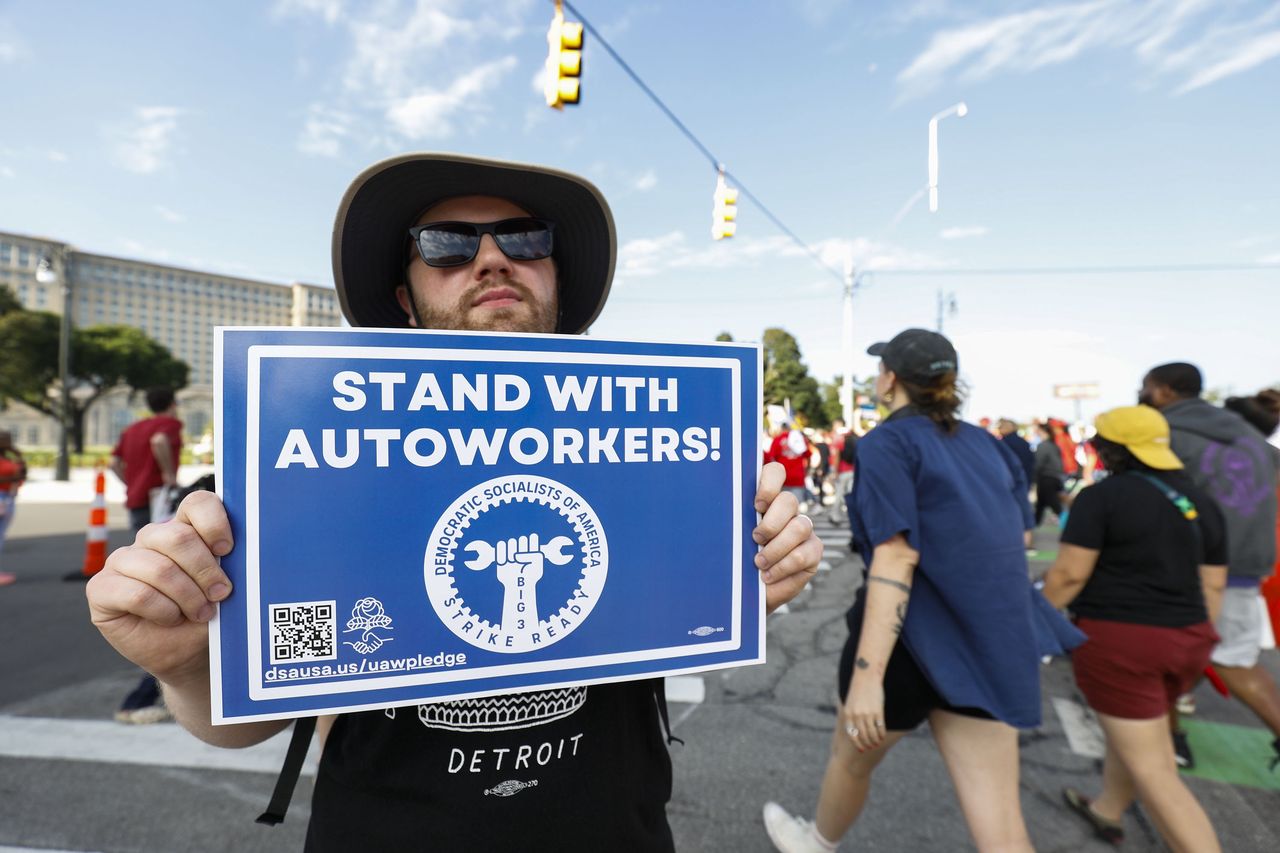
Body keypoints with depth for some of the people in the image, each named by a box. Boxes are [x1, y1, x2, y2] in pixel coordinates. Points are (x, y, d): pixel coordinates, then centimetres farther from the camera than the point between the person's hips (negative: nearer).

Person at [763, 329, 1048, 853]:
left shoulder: (888, 443, -12)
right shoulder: (988, 445, 9)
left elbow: (896, 558, -21)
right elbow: (1015, 539, 15)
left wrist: (867, 673, -24)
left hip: (917, 640, -5)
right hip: (994, 646, 6)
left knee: (851, 757, 23)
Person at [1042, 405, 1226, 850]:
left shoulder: (1102, 496, -15)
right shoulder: (1202, 502, 7)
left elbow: (1069, 573, -18)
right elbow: (1213, 584, 10)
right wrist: (1198, 638, 20)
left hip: (1117, 639, -8)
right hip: (1184, 639, 8)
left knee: (1152, 769, 3)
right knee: (1139, 733, 27)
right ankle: (1106, 811, 46)